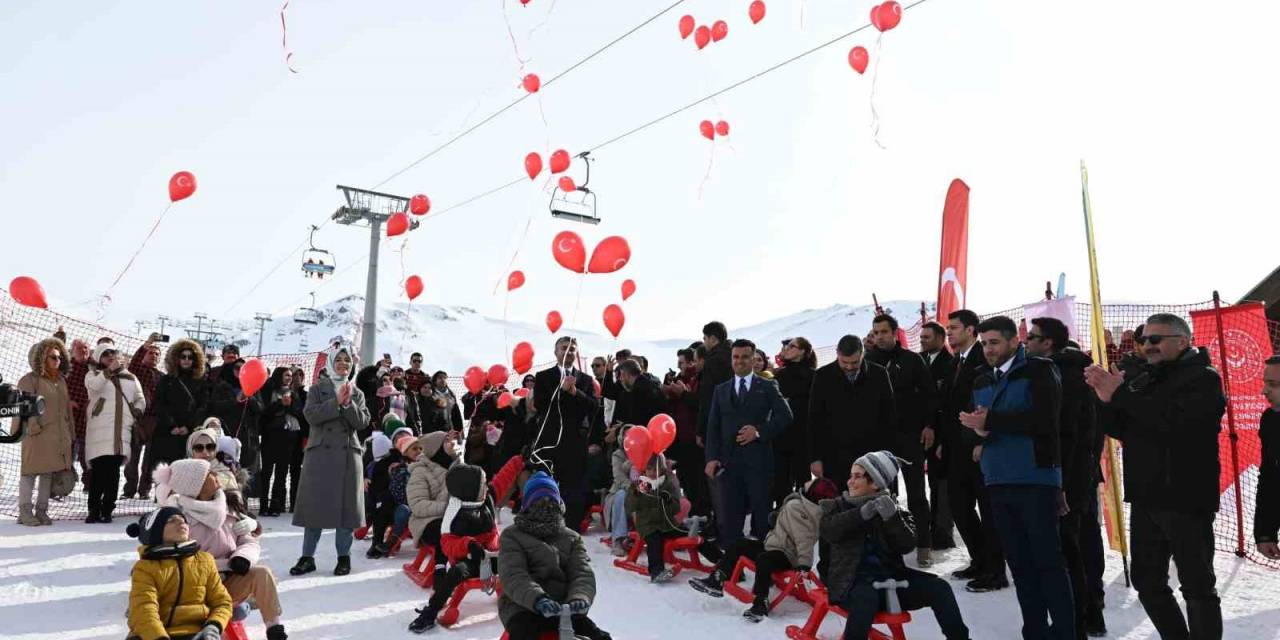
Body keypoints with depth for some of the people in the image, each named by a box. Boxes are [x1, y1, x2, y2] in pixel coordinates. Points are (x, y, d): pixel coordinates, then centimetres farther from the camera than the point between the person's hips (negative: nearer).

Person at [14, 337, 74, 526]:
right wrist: (34, 427, -17)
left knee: (49, 473, 8)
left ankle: (41, 510, 15)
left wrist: (71, 434, 17)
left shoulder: (61, 381, 18)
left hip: (59, 437, 6)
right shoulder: (29, 380, -3)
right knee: (31, 473, -2)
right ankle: (25, 512, 4)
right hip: (37, 435, -6)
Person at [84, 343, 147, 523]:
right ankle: (94, 510, 2)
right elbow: (94, 385, -16)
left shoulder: (130, 378, 21)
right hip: (99, 429, -3)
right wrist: (109, 370, -28)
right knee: (99, 470, -8)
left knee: (114, 471, 2)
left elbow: (140, 399, 25)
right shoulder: (94, 374, 9)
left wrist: (136, 412, 6)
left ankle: (107, 510, 8)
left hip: (122, 431, 3)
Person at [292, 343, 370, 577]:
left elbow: (362, 422, 0)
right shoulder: (318, 388, 8)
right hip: (320, 452, -1)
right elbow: (311, 415, -9)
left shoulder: (357, 393, 13)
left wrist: (348, 403, -14)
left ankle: (344, 556, 11)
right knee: (315, 503, 0)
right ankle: (307, 557, 9)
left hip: (348, 454, 1)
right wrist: (336, 402, -16)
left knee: (346, 504, 2)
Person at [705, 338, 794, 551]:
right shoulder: (721, 390, 15)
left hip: (758, 459, -2)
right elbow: (713, 426, 11)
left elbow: (785, 415, 0)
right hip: (728, 460, 3)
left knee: (761, 509, 1)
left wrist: (760, 430, -12)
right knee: (729, 512, 3)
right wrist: (712, 457, -1)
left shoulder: (767, 387, 7)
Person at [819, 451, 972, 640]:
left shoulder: (892, 508, 11)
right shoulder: (838, 506, 8)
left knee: (939, 587, -14)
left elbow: (907, 545, -4)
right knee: (867, 598, -36)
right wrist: (863, 513, -22)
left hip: (890, 576, 3)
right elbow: (826, 530, -14)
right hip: (853, 581, -3)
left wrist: (892, 517, -21)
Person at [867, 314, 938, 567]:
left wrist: (929, 425, -7)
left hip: (910, 435, -2)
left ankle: (923, 545, 11)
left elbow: (929, 394, 1)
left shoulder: (912, 360, 1)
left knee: (916, 493, 3)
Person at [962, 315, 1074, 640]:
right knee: (1019, 563, 11)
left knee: (1048, 560, -2)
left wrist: (989, 422, -15)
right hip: (998, 480, 6)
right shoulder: (981, 381, 16)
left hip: (1035, 479, -6)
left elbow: (1042, 419, -17)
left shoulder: (1039, 370, -3)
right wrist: (978, 430, -11)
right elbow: (973, 425, 13)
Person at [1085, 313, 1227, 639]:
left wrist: (1121, 394, -19)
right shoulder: (1141, 378, 13)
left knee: (1197, 586, 1)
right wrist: (1108, 400, -6)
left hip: (1186, 499, -7)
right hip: (1145, 499, 7)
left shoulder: (1203, 378, -7)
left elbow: (1175, 420, -25)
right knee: (1147, 582, 13)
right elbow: (1119, 429, 12)